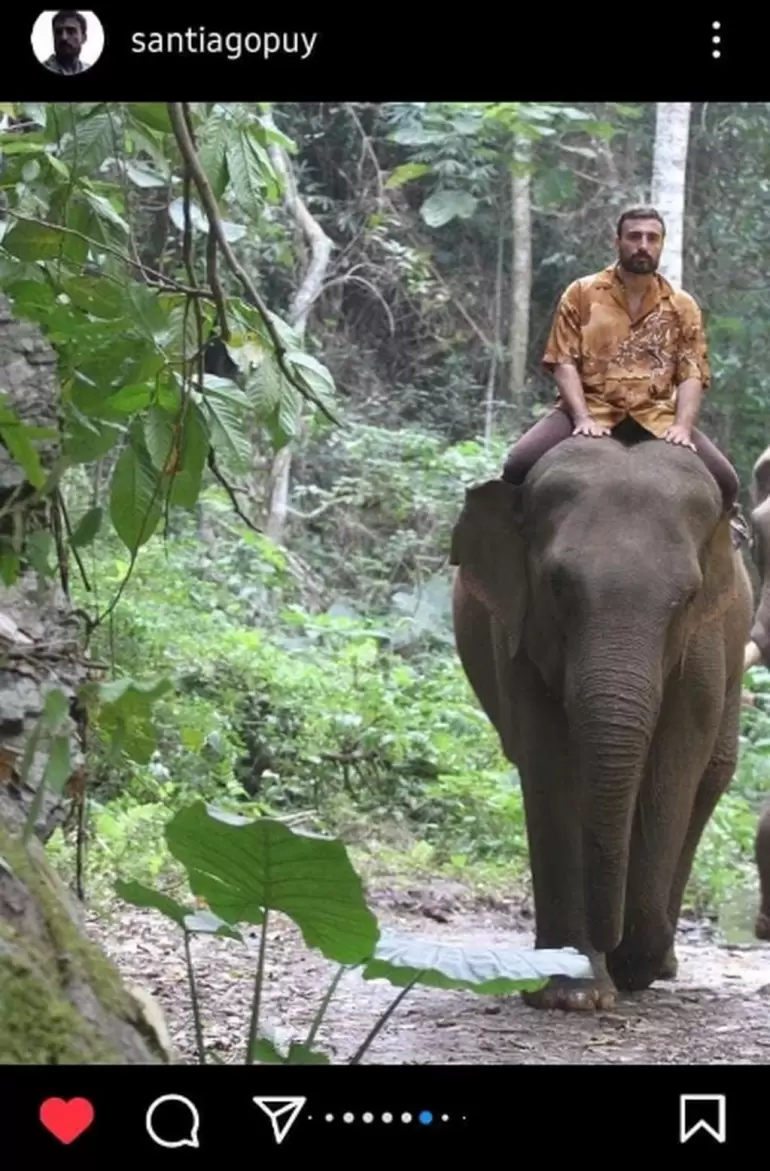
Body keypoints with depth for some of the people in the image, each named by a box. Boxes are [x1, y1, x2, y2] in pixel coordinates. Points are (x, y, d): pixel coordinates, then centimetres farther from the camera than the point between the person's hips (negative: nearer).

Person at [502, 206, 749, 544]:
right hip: (590, 410, -1)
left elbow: (692, 374, 4)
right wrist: (583, 418, -16)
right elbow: (564, 362, 0)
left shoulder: (682, 306, 11)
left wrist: (682, 427, -15)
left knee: (724, 481, -19)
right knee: (520, 465, -28)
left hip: (656, 418, 1)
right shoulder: (581, 294, 6)